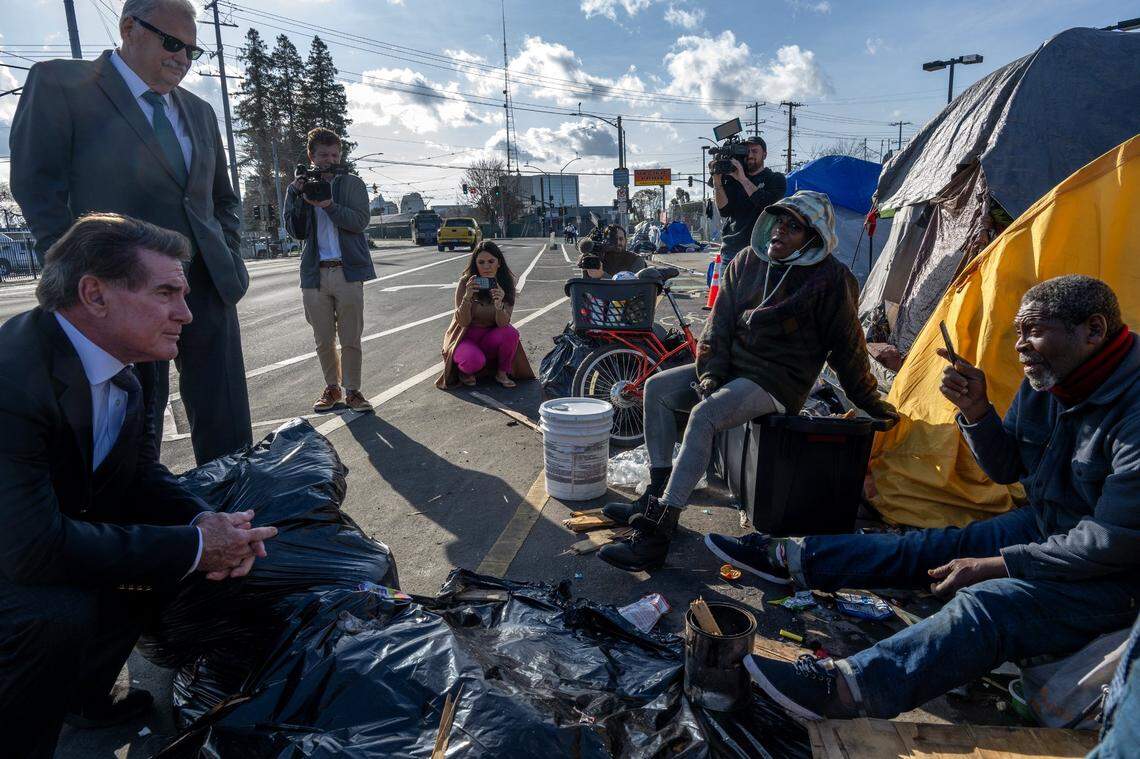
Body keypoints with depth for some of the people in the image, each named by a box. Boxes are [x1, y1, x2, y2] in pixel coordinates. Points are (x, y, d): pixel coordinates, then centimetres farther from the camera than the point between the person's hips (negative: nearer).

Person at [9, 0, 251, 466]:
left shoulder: (199, 111, 17)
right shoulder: (58, 83, 2)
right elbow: (37, 188, -2)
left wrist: (229, 260, 9)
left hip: (208, 288, 4)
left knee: (228, 432, 4)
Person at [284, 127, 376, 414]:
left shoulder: (352, 184, 8)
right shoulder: (298, 188, 13)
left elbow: (360, 221, -7)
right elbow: (295, 232, 5)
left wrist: (328, 204, -19)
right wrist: (298, 197, -6)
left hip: (348, 271, -2)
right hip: (315, 273, 2)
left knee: (351, 339, -1)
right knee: (323, 340, 8)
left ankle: (352, 390, 9)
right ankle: (331, 387, 22)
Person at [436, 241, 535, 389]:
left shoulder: (506, 284, -9)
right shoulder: (465, 283, -15)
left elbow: (503, 324, -19)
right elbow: (463, 322, -19)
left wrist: (499, 304, -41)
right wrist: (467, 297, -35)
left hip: (490, 337, 3)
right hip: (465, 337, -2)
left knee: (511, 333, -27)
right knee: (475, 360, -33)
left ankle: (502, 373, -3)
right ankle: (464, 371, 4)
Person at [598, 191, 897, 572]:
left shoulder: (830, 279, -10)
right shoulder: (748, 262, 7)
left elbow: (847, 346, -3)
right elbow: (720, 322, 6)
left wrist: (869, 400, 5)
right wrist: (711, 372, -6)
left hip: (775, 382, -8)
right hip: (731, 366, 8)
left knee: (704, 416, -31)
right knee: (657, 388, -4)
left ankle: (654, 535, -32)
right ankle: (657, 495, 1)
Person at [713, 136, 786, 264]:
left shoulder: (775, 179, 6)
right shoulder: (732, 178, 13)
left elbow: (768, 205, -13)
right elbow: (725, 210, 0)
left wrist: (743, 179, -16)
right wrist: (717, 180, -11)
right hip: (730, 249, 3)